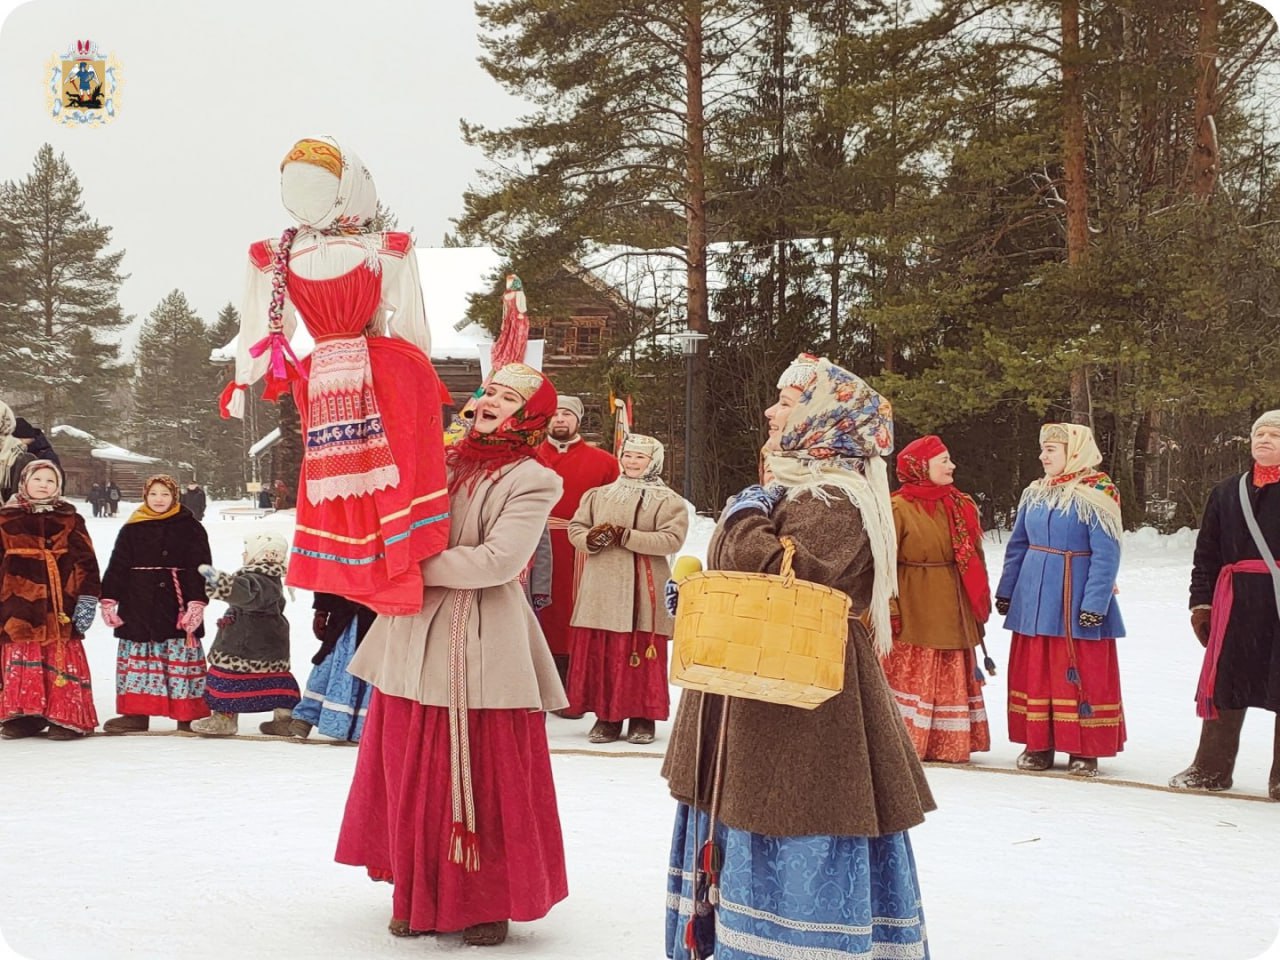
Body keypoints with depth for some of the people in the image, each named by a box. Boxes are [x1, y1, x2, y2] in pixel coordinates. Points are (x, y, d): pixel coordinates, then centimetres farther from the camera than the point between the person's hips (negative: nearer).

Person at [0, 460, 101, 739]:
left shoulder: (70, 520, 9)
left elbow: (86, 562, 5)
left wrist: (88, 599, -4)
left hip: (61, 608, 0)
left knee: (63, 660, -1)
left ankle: (67, 716, 3)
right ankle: (23, 714, 13)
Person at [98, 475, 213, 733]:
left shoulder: (190, 528, 1)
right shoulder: (132, 529, 7)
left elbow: (199, 567, -3)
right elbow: (117, 566, 9)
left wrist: (197, 602, -12)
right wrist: (108, 600, 2)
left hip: (176, 605, -3)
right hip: (139, 606, 3)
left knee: (182, 655, -1)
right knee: (136, 657, 7)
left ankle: (189, 715, 5)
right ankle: (136, 713, 15)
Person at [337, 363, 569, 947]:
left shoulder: (531, 482, -4)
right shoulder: (440, 460, 12)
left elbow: (499, 559, -16)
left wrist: (417, 565, -13)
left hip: (481, 651, -5)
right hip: (415, 640, 5)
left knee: (485, 783, 2)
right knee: (413, 778, 9)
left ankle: (488, 903, 17)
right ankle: (421, 896, 24)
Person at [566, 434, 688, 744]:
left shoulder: (669, 501, 4)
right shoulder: (598, 496, 17)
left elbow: (672, 539, -10)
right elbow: (575, 528, 13)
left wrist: (625, 536, -16)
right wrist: (590, 540, -11)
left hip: (643, 592, -3)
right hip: (601, 589, 3)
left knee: (643, 656, -3)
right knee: (599, 654, 2)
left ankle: (642, 718, 7)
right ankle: (606, 717, 10)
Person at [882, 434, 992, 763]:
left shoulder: (960, 506, 11)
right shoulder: (898, 508, -10)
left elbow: (974, 557, 14)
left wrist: (982, 601, 10)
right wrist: (889, 610, -19)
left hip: (953, 612, 7)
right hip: (914, 615, -7)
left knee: (951, 681, 11)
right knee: (911, 676, -3)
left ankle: (950, 745, 19)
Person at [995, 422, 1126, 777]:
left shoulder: (1096, 494, -10)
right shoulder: (1035, 493, 10)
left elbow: (1106, 554, -13)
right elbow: (1017, 545, 17)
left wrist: (1095, 603, -18)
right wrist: (1005, 591, 15)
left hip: (1076, 599, -6)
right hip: (1035, 598, 6)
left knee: (1082, 674, -1)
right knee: (1033, 671, 9)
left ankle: (1085, 749, 9)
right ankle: (1038, 744, 18)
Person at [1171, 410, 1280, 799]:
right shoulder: (1227, 492, 13)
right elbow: (1207, 552, 14)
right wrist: (1201, 601, 8)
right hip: (1237, 599, 3)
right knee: (1225, 680, 6)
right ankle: (1212, 768, 16)